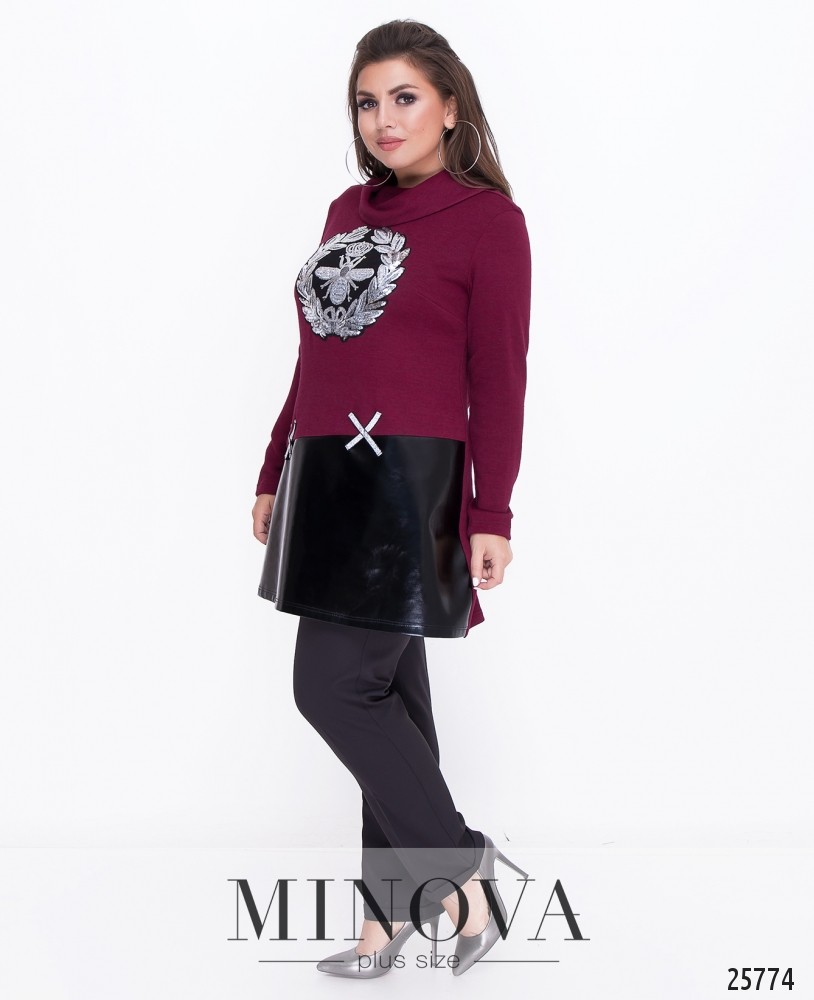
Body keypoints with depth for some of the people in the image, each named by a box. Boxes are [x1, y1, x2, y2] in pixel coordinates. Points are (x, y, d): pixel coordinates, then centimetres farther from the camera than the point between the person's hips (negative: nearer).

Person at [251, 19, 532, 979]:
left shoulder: (485, 218, -4)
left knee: (334, 684, -9)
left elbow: (499, 379, -8)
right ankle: (396, 910, 21)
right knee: (385, 690, 11)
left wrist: (492, 515, -12)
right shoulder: (348, 211, 15)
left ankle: (458, 871, 9)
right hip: (328, 473, 7)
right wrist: (277, 472, 18)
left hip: (407, 478, -7)